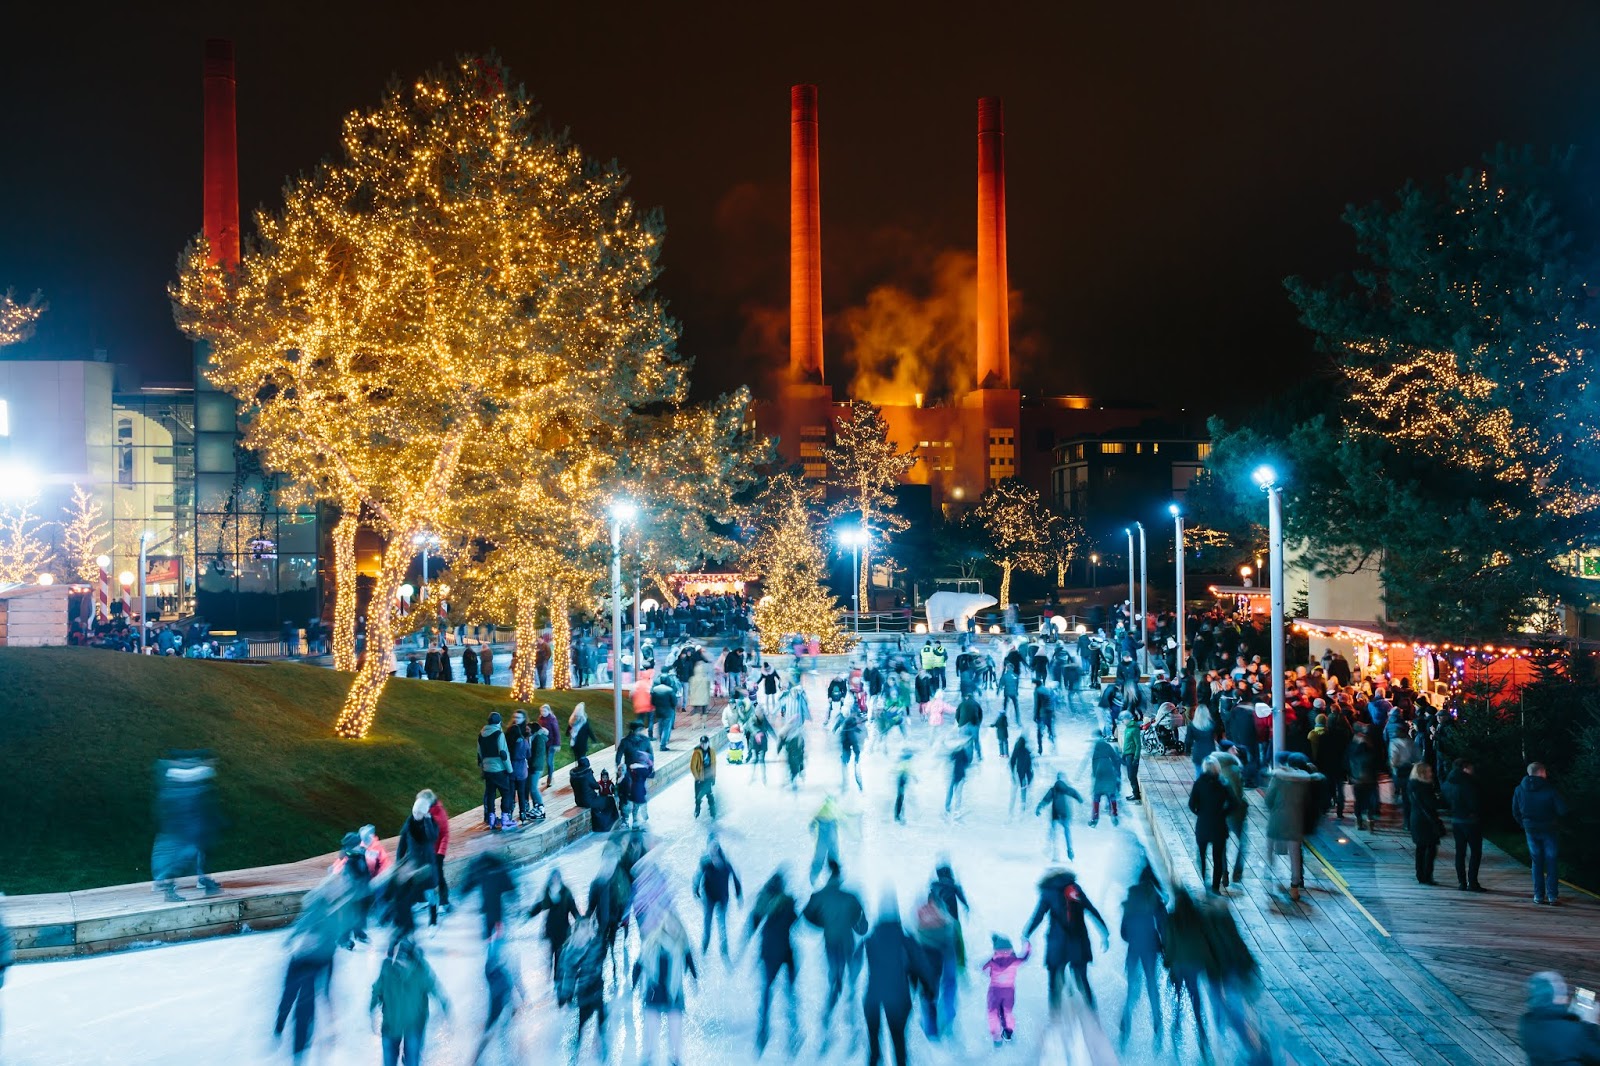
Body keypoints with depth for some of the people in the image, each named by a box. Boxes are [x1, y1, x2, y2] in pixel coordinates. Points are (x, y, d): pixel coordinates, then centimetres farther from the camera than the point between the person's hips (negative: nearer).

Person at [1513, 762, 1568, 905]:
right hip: (1548, 829, -3)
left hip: (1530, 830, 3)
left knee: (1537, 862, 11)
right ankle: (1552, 896, 2)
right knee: (1551, 862, 5)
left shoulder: (1519, 790, -2)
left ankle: (1539, 895, 10)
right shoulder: (1549, 789, -14)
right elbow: (1562, 810, -14)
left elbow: (1515, 812, 3)